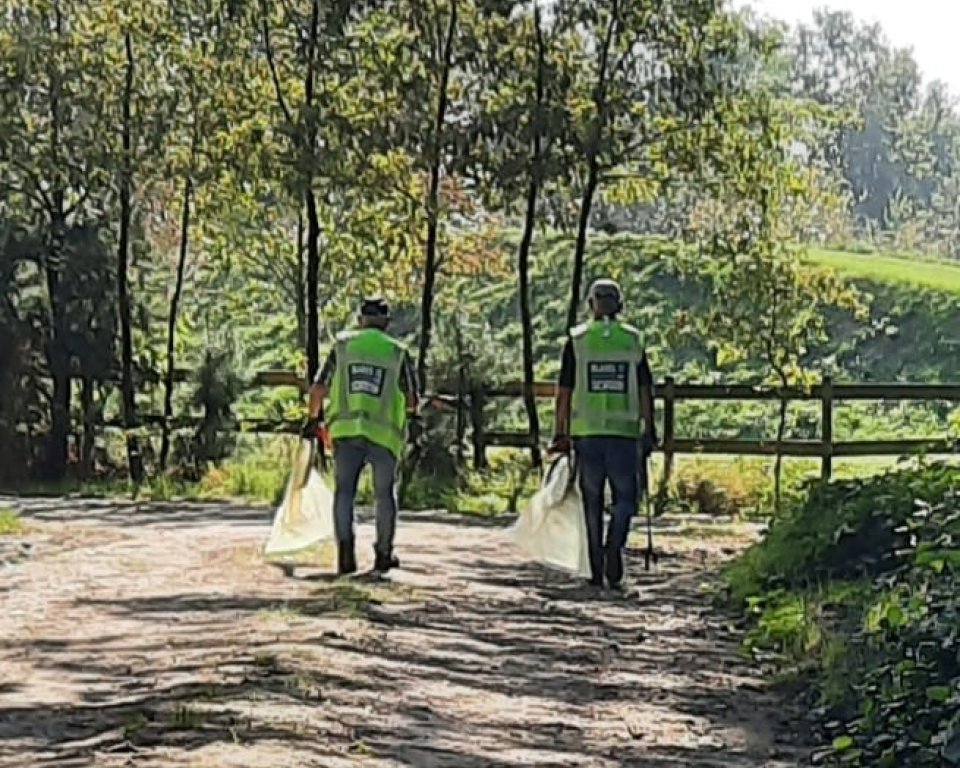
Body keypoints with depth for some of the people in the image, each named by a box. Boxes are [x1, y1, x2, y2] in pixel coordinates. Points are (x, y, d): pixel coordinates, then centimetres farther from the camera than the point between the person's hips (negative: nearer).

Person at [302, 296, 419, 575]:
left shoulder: (342, 345, 7)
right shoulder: (398, 352, 4)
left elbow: (319, 388, 7)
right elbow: (411, 398, 5)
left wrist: (313, 419, 22)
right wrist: (411, 414, 28)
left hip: (345, 430, 0)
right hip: (384, 432, 0)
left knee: (344, 491, 6)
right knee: (385, 494, 14)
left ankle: (345, 547, -12)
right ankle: (383, 554, 20)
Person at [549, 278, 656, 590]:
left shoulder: (577, 340, 2)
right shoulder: (634, 340, 4)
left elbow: (564, 392, 1)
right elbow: (645, 390, 2)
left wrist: (560, 434, 6)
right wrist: (649, 431, 7)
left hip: (586, 431, 0)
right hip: (624, 431, 0)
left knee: (592, 501, 8)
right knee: (625, 497, 10)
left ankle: (597, 570, 9)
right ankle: (614, 547, -15)